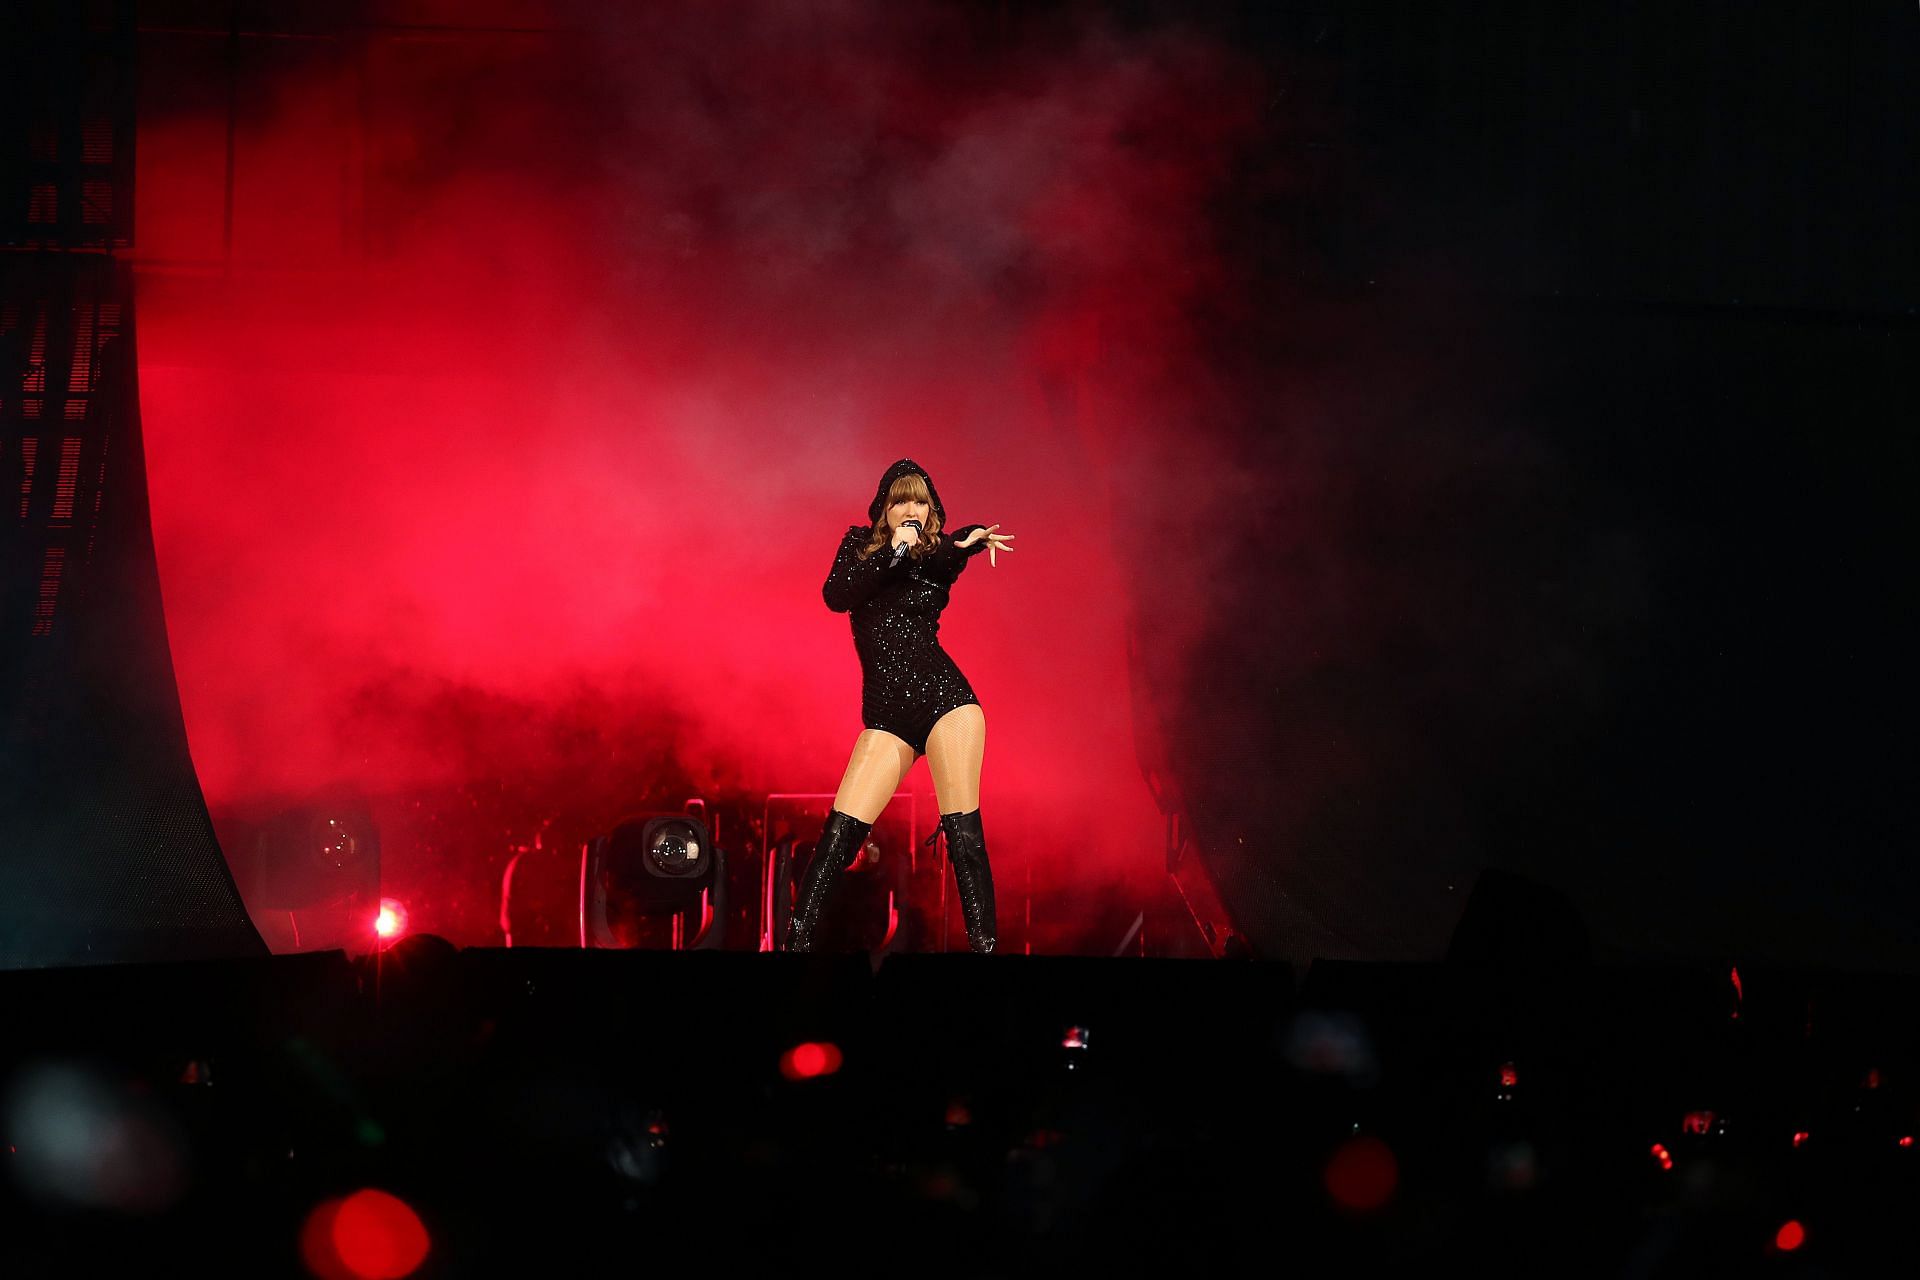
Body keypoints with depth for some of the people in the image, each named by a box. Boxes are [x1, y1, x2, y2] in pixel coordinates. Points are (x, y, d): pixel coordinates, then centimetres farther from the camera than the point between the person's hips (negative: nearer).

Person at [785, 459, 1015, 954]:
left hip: (942, 695, -1)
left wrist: (968, 541, -36)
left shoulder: (938, 551, 8)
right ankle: (797, 939, -5)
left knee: (963, 829, -10)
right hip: (886, 713, 1)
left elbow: (950, 553, -14)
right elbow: (835, 596, -5)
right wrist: (893, 553, -14)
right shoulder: (860, 545, 11)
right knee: (841, 829, -9)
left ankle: (984, 944, -12)